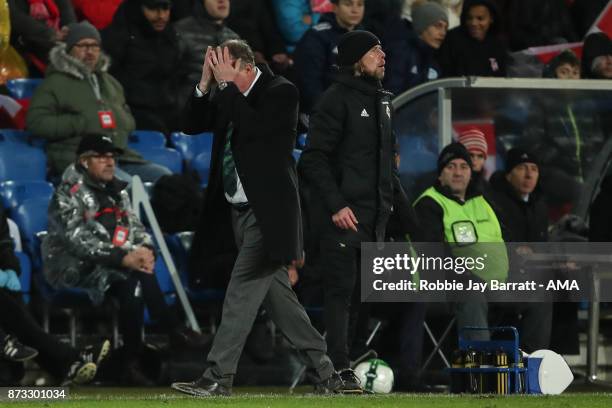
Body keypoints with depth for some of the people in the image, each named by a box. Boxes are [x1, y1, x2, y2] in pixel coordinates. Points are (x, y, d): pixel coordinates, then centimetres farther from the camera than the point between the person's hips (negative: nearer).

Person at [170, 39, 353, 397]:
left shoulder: (282, 92, -11)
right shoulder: (228, 95, 10)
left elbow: (254, 127, -25)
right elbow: (193, 125, 8)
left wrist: (226, 84, -20)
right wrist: (206, 83, -5)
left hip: (267, 213, -8)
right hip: (239, 210, 8)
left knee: (243, 289, -12)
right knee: (277, 295, 10)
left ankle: (219, 377, -11)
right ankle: (326, 375, 16)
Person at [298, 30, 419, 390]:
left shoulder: (381, 101, 18)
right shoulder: (337, 99, -8)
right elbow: (315, 158, -13)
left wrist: (406, 212, 19)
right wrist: (335, 205, -21)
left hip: (374, 213, 8)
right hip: (343, 214, -8)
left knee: (362, 293, 6)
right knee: (341, 290, -10)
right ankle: (340, 368, -11)